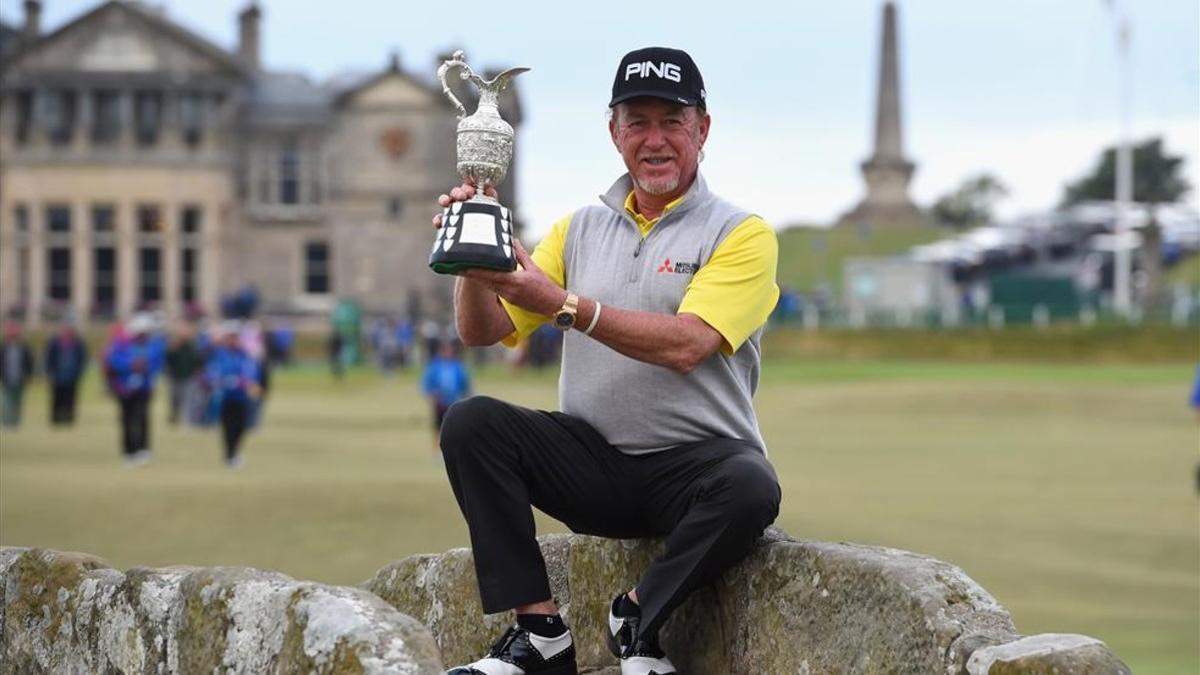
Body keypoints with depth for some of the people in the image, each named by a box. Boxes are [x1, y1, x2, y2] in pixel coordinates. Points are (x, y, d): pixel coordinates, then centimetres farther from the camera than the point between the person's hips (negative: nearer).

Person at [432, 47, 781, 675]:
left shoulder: (742, 234, -1)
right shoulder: (579, 229, 14)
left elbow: (684, 345, -18)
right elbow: (482, 330, 8)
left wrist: (561, 304, -26)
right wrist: (474, 259, -13)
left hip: (695, 461, -4)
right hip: (592, 461, 4)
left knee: (750, 488, -37)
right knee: (471, 422, -20)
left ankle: (637, 617, -11)